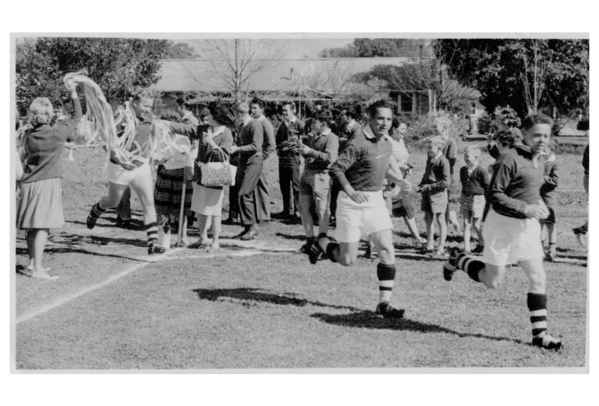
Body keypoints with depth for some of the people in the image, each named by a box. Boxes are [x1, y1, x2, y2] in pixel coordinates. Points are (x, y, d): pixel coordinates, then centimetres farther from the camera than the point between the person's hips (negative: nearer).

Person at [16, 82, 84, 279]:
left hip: (29, 182, 5)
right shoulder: (58, 131, -9)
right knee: (42, 226, -8)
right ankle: (37, 268, -12)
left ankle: (33, 263, 23)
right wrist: (73, 93, 15)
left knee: (31, 227, 13)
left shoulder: (27, 135, 2)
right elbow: (77, 117, 7)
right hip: (48, 182, -5)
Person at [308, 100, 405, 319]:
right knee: (348, 259, -1)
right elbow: (336, 169, -19)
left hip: (375, 200, 6)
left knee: (387, 250, -7)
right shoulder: (359, 142, -18)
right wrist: (351, 192, -30)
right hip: (353, 202, -6)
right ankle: (322, 243, 31)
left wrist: (401, 181, 12)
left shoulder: (386, 141, 8)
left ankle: (384, 302, -1)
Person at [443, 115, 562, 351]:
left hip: (528, 225, 7)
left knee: (538, 278, 0)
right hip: (503, 225, -7)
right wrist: (526, 208, -25)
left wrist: (539, 204, 4)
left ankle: (539, 333, 6)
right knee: (493, 281, 5)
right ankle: (457, 260, 30)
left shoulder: (539, 163, 10)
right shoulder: (510, 158, -17)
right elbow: (495, 195, -20)